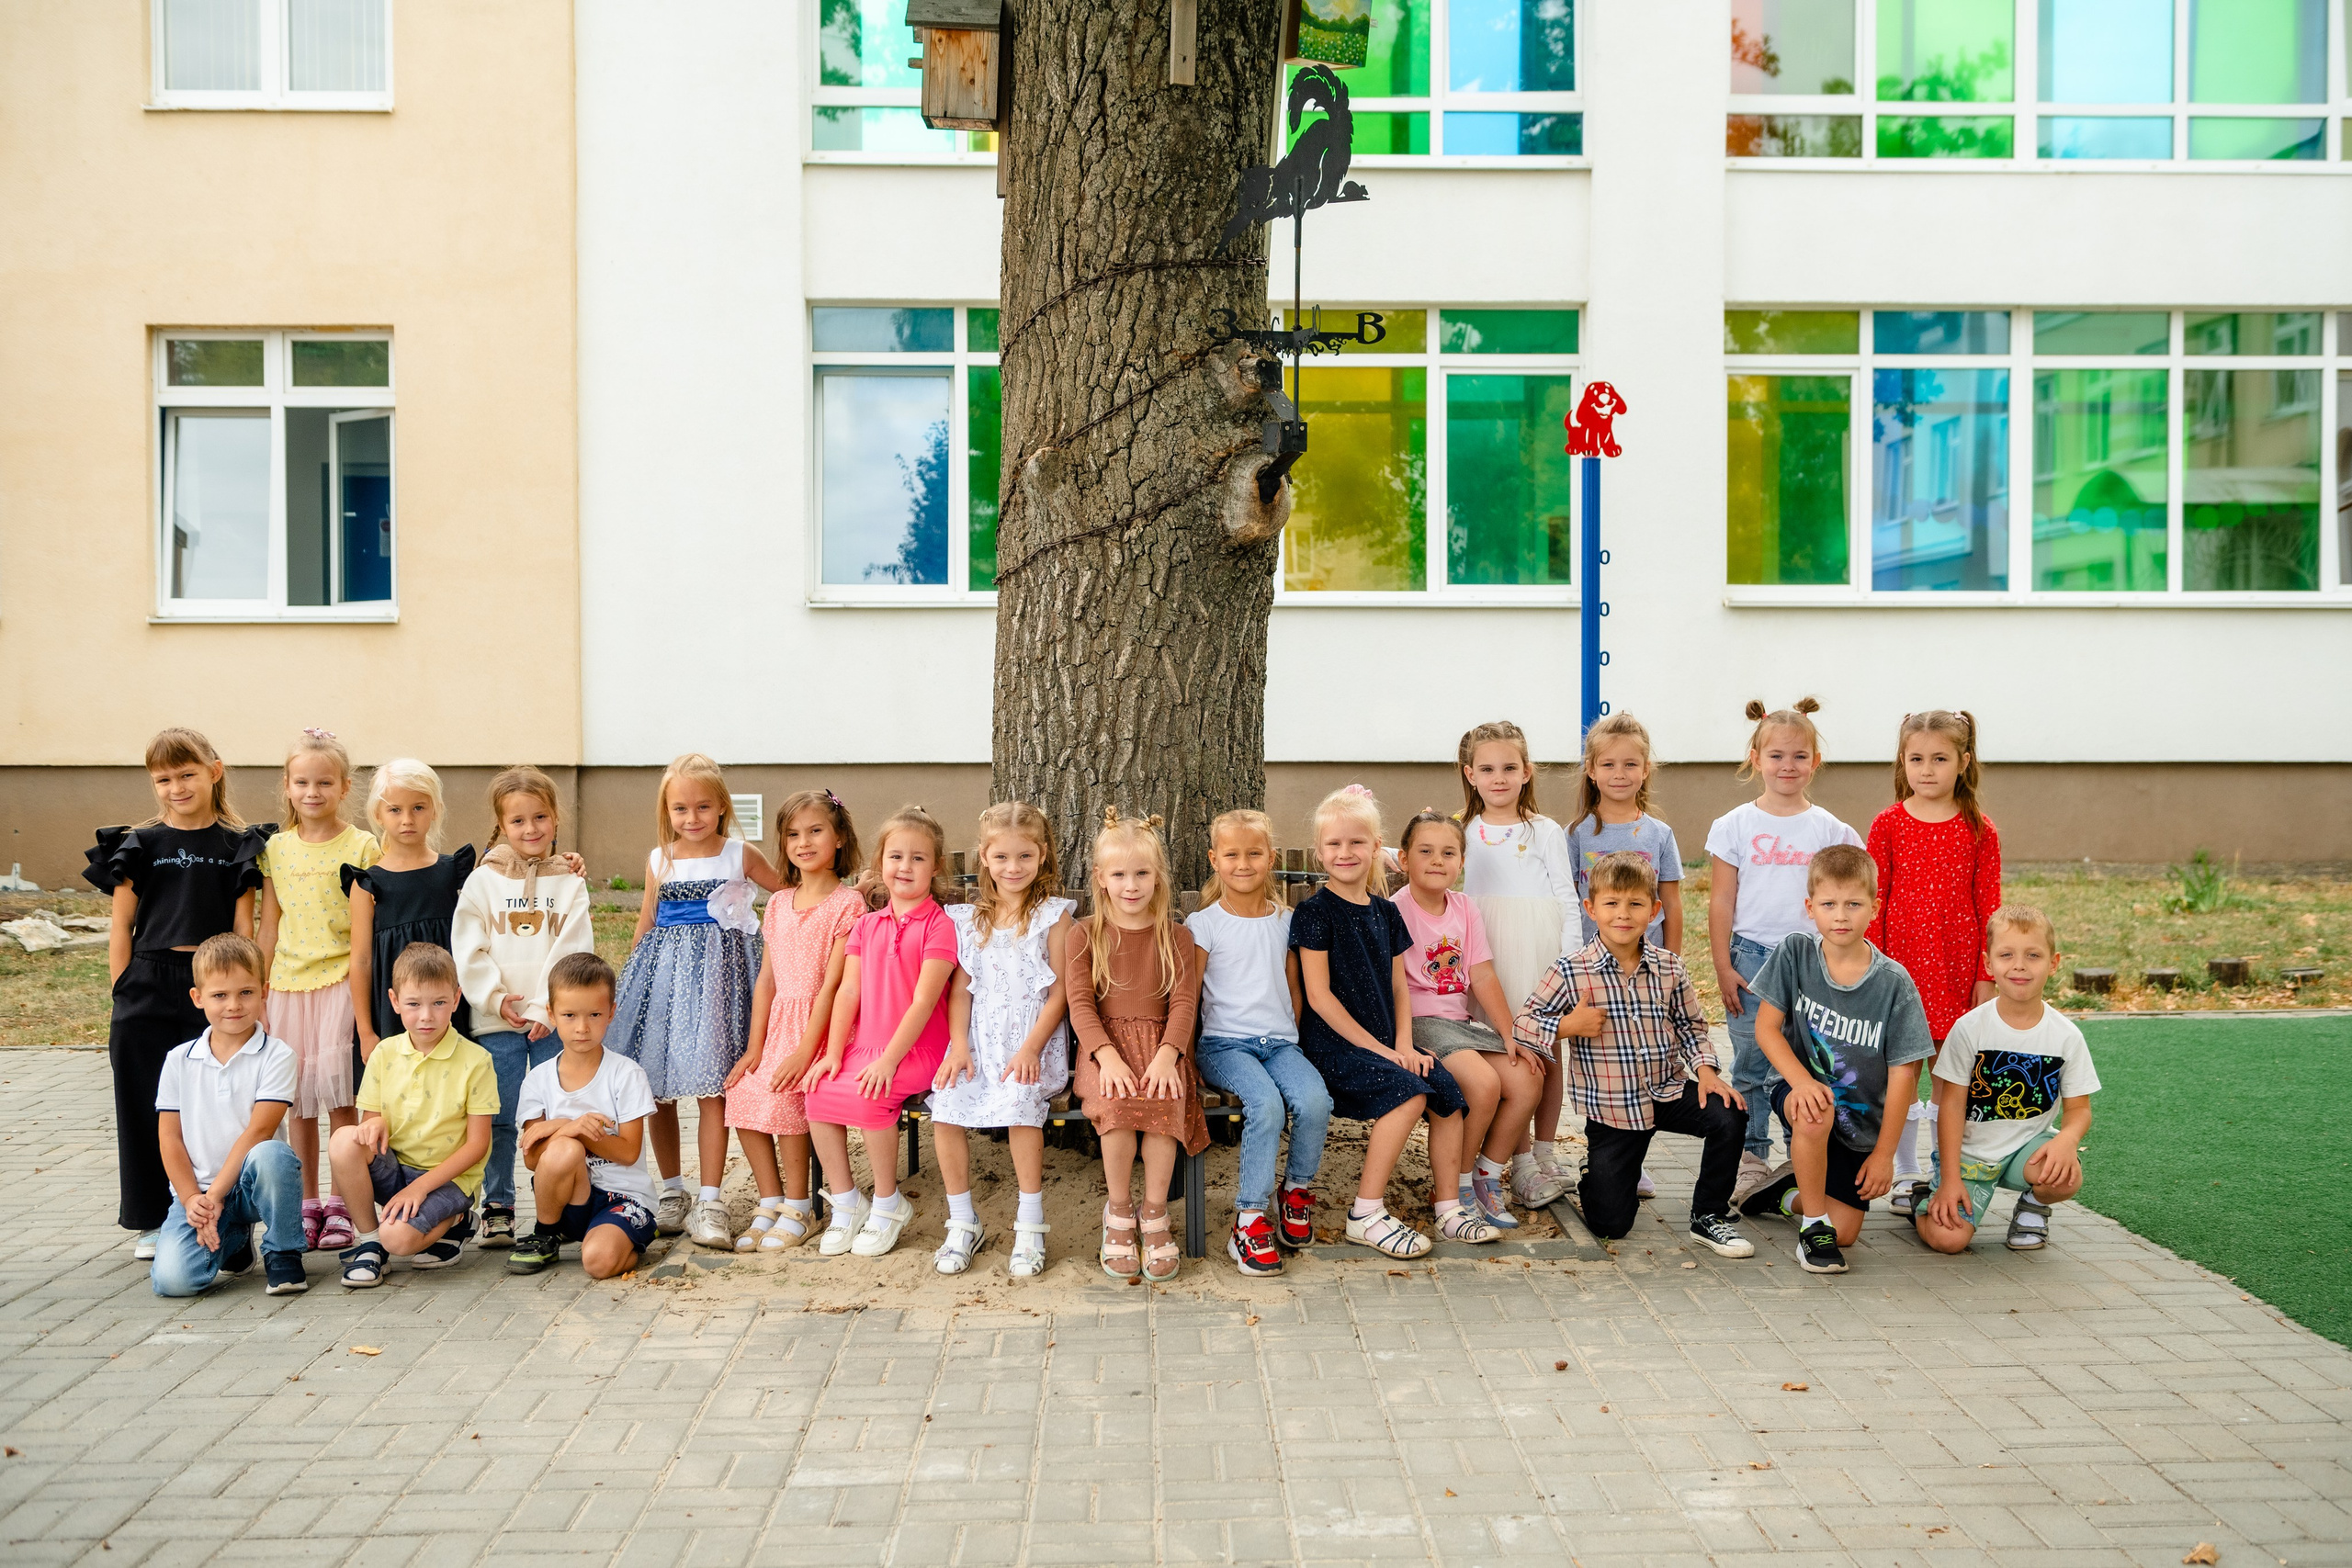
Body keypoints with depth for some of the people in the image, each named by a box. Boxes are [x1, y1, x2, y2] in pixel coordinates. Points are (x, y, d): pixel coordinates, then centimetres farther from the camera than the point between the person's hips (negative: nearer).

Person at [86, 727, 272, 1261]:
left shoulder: (239, 846, 4)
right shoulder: (139, 845, 3)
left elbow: (243, 928, 5)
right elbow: (120, 928, 4)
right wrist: (125, 996, 0)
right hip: (147, 990, 1)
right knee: (147, 1105, 6)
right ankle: (152, 1221, 17)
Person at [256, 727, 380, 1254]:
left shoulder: (362, 846, -3)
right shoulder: (276, 849, 8)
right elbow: (268, 927, 13)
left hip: (340, 981, -4)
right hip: (288, 985, 4)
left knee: (337, 1093, -7)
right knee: (298, 1100, 8)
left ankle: (341, 1205, 4)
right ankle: (307, 1204, 18)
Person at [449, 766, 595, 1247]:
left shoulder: (569, 882, 4)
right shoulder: (482, 881, 5)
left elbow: (574, 950, -3)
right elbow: (468, 952, 0)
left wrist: (544, 1008, -11)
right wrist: (498, 999, -10)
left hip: (553, 1021, 0)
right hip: (495, 1021, 0)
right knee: (498, 1119, 4)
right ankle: (497, 1207, 15)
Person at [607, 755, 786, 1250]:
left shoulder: (740, 855, 1)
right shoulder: (658, 861, 9)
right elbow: (645, 927, 17)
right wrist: (618, 987, 19)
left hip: (717, 969, -3)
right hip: (663, 971, 3)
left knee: (712, 1087, -8)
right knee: (657, 1089, 5)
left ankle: (709, 1202, -3)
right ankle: (671, 1192, 21)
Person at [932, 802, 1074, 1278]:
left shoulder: (1053, 915, 3)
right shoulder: (969, 919, 14)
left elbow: (1060, 992, -3)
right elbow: (960, 989, 9)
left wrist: (1030, 1048, -14)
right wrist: (959, 1046, -6)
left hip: (1033, 1042, -3)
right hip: (980, 1040, 4)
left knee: (1019, 1098, -32)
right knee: (945, 1106, -21)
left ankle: (1030, 1225, -18)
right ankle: (963, 1224, -4)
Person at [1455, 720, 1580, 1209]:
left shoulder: (1544, 830, 4)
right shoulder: (1465, 831, 11)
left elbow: (1566, 898, 4)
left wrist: (1570, 961, -3)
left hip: (1539, 949, -1)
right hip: (1488, 952, 1)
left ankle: (1545, 1153, 16)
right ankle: (1520, 1161, 2)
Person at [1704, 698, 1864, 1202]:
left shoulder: (1829, 830, 5)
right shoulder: (1734, 826, 2)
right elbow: (1720, 902, 2)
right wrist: (1723, 968, -3)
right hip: (1751, 956, -1)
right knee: (1750, 1064, 3)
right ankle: (1752, 1160, 13)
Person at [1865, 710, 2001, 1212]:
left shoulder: (1979, 831, 0)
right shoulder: (1887, 825, 0)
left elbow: (1988, 908, 1)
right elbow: (1874, 902, 1)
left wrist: (1987, 977, -1)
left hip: (1957, 969, 0)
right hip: (1900, 966, 0)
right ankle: (1905, 1177, 19)